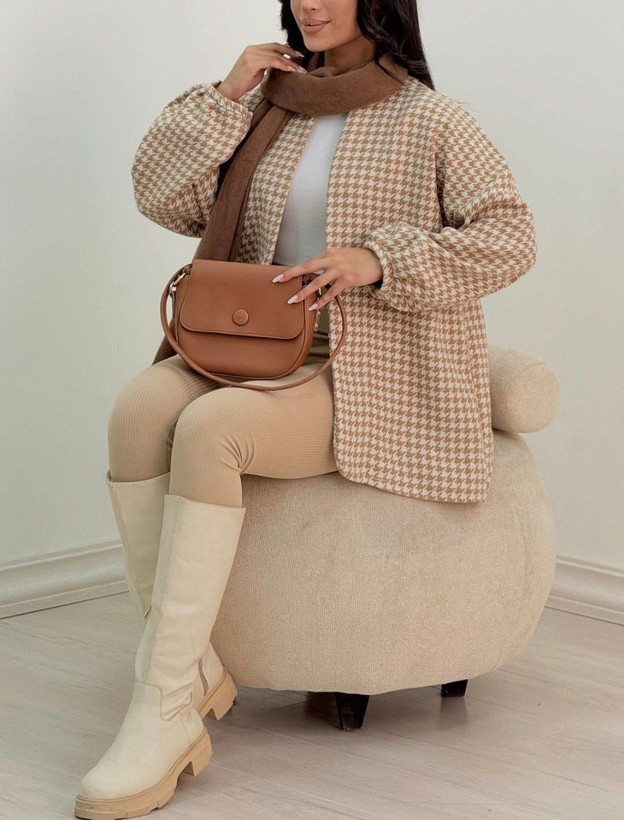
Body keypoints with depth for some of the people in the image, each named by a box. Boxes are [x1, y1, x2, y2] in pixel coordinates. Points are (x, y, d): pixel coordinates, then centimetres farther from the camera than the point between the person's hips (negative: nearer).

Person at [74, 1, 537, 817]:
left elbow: (510, 237, -5)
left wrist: (380, 260, -16)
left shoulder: (430, 120, 1)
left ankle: (162, 718, -29)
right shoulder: (270, 112, 15)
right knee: (140, 405, -26)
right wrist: (225, 96, 1)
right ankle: (191, 671, -25)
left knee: (208, 428, -32)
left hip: (371, 381, -5)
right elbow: (163, 197, 10)